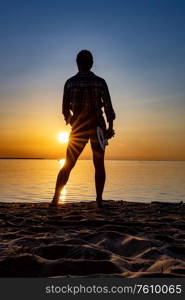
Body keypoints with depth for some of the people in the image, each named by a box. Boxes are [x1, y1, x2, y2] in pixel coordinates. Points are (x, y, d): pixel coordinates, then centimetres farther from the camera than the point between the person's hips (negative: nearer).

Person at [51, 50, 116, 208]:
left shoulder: (70, 82, 0)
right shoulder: (100, 82, -1)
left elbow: (65, 109, 3)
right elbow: (108, 106, -8)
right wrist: (110, 127, -4)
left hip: (79, 128, 1)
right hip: (97, 126, 0)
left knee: (68, 165, 6)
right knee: (99, 165, 11)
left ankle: (55, 199, -1)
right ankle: (99, 200, 8)